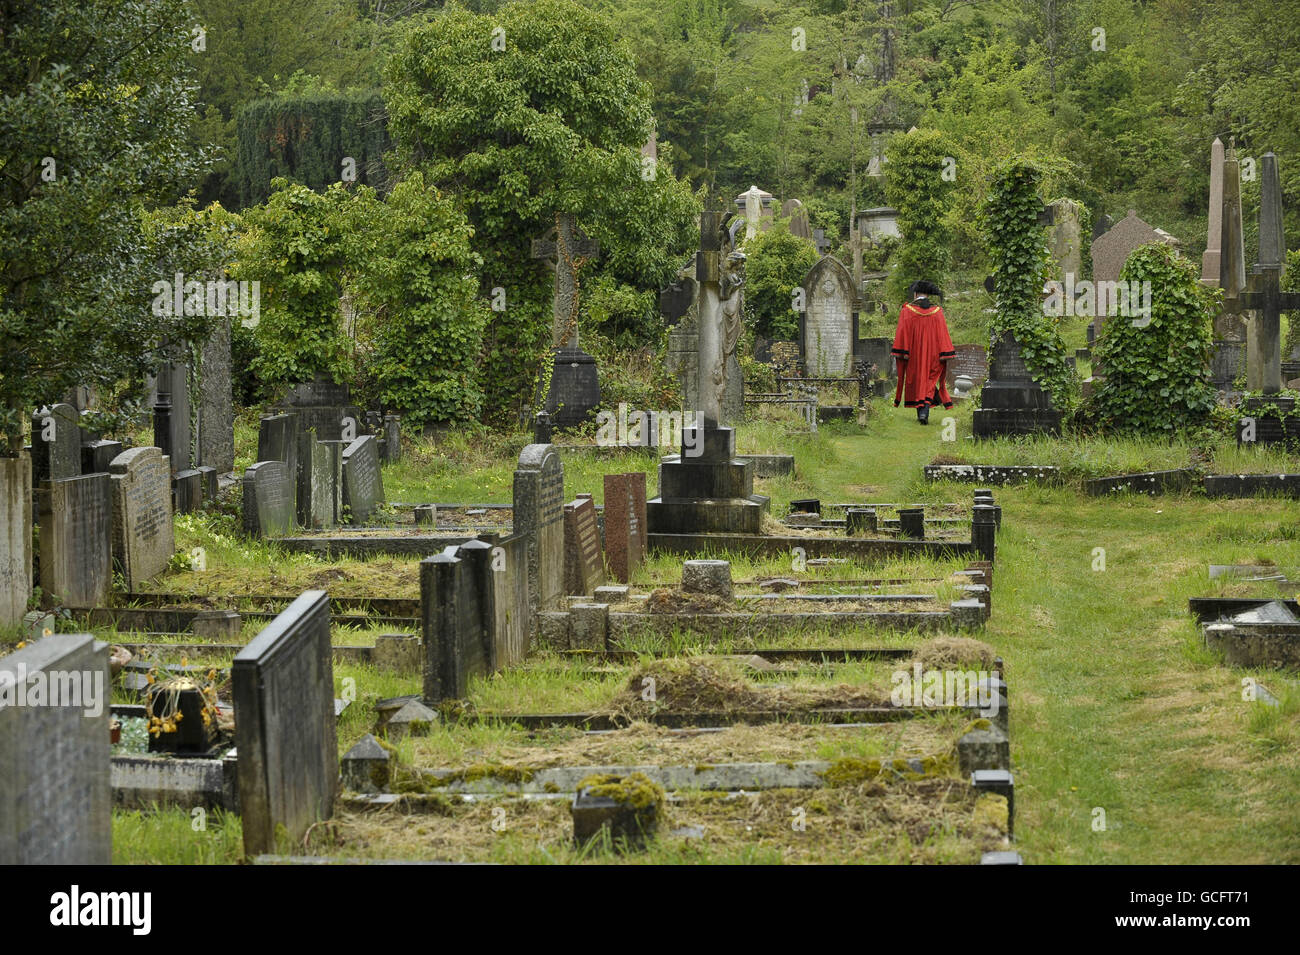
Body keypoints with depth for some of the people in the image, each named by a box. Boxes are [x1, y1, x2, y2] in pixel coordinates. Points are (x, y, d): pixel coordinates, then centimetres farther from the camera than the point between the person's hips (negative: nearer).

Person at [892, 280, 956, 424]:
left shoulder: (907, 311, -4)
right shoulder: (937, 312, 0)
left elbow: (901, 334, -7)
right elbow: (942, 335, -2)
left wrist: (900, 354, -4)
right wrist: (944, 355, 0)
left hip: (913, 355, -1)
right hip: (932, 355, 1)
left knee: (916, 381, 12)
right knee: (929, 382, 5)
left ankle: (920, 412, 15)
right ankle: (925, 411, -16)